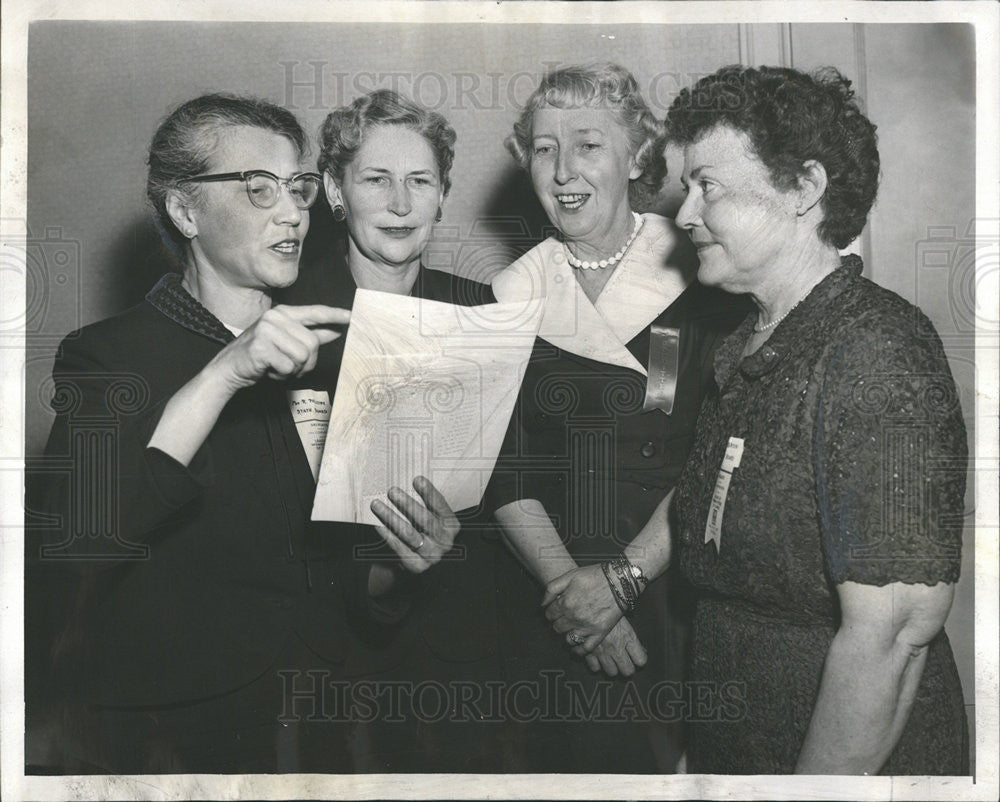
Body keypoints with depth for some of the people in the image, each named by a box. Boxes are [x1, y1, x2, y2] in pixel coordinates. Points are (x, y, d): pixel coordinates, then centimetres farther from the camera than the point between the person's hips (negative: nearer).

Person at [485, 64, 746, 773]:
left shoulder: (699, 276, -4)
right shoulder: (513, 298, 2)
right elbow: (506, 474, -1)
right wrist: (567, 582, -13)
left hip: (683, 586, -1)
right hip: (550, 594, 2)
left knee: (690, 758, 5)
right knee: (574, 755, 10)